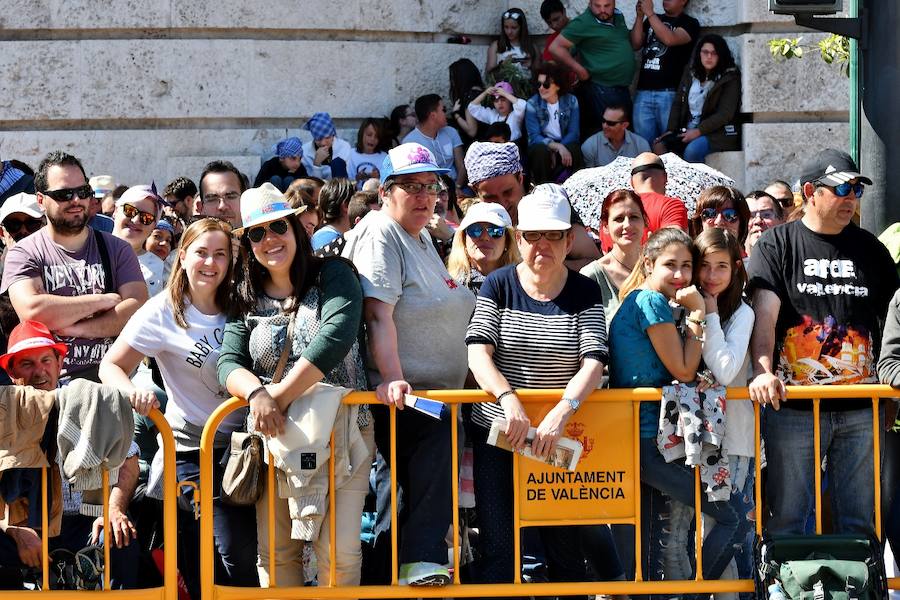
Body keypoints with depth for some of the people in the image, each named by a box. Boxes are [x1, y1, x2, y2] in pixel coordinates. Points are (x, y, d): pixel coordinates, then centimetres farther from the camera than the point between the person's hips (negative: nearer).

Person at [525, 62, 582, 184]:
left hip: (565, 144, 1)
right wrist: (557, 147, -30)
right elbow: (534, 137, -14)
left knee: (575, 150, -32)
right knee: (541, 151, -35)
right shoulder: (532, 104, -6)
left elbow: (573, 133, -4)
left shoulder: (571, 101, -1)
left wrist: (556, 153, -19)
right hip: (541, 144, -1)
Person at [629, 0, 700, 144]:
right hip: (643, 92, 5)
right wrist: (639, 16, 0)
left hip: (669, 93, -5)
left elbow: (670, 39, -13)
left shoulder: (690, 23, 4)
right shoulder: (651, 20, 21)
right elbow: (635, 44, 11)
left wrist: (649, 13, -11)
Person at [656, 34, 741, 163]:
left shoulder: (729, 78, -4)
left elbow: (725, 114, -11)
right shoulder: (690, 73, 13)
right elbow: (678, 103, 15)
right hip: (688, 131, 6)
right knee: (659, 145, -18)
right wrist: (671, 130, 1)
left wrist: (699, 131, -19)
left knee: (692, 150, -34)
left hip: (718, 133, -5)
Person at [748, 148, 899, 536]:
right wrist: (763, 371, -25)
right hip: (793, 409, -3)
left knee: (859, 521, 6)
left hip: (860, 412, 3)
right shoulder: (777, 245, 3)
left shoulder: (869, 248, 14)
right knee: (786, 519, -2)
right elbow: (765, 314, -9)